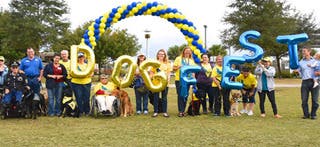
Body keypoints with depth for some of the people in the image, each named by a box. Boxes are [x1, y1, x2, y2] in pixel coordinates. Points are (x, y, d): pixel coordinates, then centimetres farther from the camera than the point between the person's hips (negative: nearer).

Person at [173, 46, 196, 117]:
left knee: (185, 96, 4)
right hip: (179, 79, -3)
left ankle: (183, 111, 12)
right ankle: (180, 111, -3)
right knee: (180, 95, -6)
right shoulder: (178, 58, 6)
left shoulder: (191, 60, 15)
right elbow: (174, 68, 5)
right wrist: (178, 67, -15)